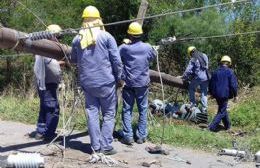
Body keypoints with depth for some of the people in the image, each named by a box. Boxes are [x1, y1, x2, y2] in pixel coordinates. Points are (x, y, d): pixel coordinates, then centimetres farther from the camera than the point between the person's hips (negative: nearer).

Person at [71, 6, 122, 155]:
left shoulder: (77, 39, 3)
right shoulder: (106, 36, -7)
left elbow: (74, 60, 16)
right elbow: (116, 60, -8)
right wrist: (119, 77, 4)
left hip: (87, 83, 3)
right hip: (106, 82, -3)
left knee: (92, 114, 9)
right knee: (109, 114, 6)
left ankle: (96, 146, 12)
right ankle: (106, 146, 4)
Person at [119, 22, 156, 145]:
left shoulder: (123, 48, -10)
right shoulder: (147, 47, -5)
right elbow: (153, 57, 13)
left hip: (128, 83, -1)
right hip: (143, 83, 1)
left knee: (127, 110, 7)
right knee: (143, 109, 10)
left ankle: (128, 136, 4)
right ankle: (141, 136, 12)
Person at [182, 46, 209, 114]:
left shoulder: (193, 60, -9)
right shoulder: (204, 56, 7)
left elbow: (188, 70, -10)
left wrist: (184, 77, 5)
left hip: (198, 78, -5)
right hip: (206, 78, 5)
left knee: (191, 89, 19)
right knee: (204, 93, 11)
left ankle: (193, 103, 15)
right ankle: (204, 109, 11)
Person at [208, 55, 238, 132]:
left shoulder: (216, 72, 7)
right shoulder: (229, 72, -10)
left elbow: (211, 84, 13)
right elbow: (233, 84, -12)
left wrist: (212, 94, 24)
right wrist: (235, 95, -1)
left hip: (217, 94, 6)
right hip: (225, 94, -6)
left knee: (222, 109, 21)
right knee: (222, 111, 0)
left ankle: (227, 125, 33)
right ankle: (213, 126, -9)